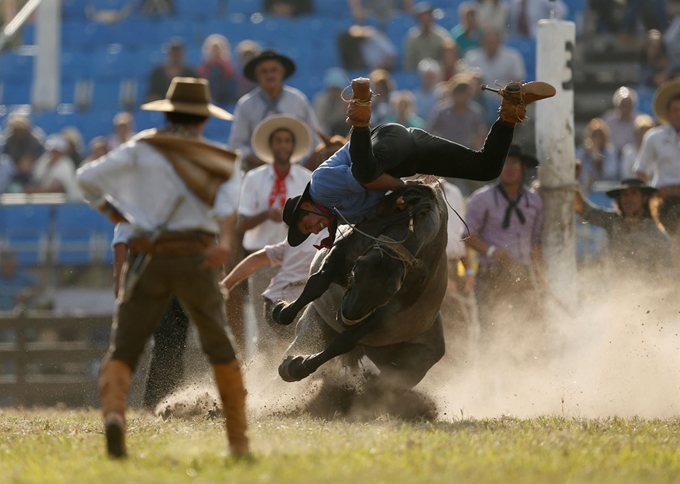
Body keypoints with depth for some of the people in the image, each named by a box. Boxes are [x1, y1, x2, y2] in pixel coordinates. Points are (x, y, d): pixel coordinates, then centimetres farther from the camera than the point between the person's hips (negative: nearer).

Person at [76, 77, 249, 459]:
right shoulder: (220, 162, 12)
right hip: (196, 258, 1)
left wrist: (111, 211, 19)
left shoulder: (142, 150, 9)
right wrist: (225, 242, -26)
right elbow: (227, 203, -9)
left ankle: (113, 413, -33)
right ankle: (239, 439, 23)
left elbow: (88, 178, 2)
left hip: (149, 258, -1)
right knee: (219, 346, 19)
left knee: (123, 350, -3)